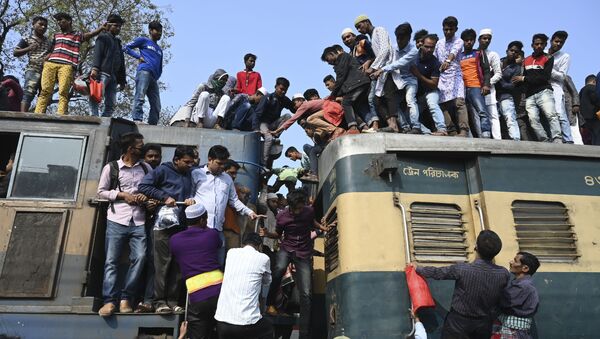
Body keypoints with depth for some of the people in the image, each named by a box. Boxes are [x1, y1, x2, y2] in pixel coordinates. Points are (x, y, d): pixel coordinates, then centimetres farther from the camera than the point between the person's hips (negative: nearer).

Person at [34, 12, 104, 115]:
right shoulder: (56, 35, 30)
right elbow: (51, 51, 28)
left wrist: (101, 28, -19)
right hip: (50, 64, 4)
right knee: (45, 90, -7)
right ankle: (38, 114, -14)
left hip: (67, 66, -4)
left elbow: (90, 34, -1)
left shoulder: (77, 35, 15)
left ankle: (61, 116, -29)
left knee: (63, 92, -18)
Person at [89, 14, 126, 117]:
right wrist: (95, 68, -21)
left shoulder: (118, 42, 31)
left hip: (113, 77, 7)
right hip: (102, 73, -7)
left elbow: (121, 64, 27)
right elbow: (97, 53, -5)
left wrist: (122, 81, 19)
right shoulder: (103, 37, 12)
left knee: (111, 105, -2)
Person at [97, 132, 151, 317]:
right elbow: (101, 191, 4)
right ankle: (109, 301, 1)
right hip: (117, 220, -2)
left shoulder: (146, 167, 10)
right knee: (112, 261, -3)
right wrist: (122, 195, -9)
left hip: (138, 222, 2)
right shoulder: (111, 167, 2)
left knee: (139, 258, -7)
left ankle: (125, 298, 3)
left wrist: (147, 195, -4)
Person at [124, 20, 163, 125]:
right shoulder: (143, 40, 16)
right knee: (140, 97, -22)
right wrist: (139, 56, -3)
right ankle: (137, 120, -32)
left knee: (156, 106, -1)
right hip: (144, 71, -7)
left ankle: (152, 125, 0)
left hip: (154, 77, 7)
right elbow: (126, 47, 9)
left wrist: (157, 77, 13)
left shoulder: (160, 50, 33)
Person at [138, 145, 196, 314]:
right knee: (163, 263, -4)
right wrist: (164, 197, -12)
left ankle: (172, 301, 13)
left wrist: (190, 200, 1)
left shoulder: (188, 174, 17)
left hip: (182, 225, 6)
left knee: (178, 265, 5)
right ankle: (160, 302, 4)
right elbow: (143, 186, -7)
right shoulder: (163, 170, -1)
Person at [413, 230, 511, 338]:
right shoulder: (503, 274, -15)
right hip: (484, 323, 3)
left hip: (458, 321, -3)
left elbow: (436, 272, -8)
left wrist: (418, 268, 11)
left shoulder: (462, 269, -25)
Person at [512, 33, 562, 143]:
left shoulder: (548, 58, 7)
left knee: (551, 115, -22)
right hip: (529, 95, 4)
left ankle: (558, 141, -29)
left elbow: (544, 77, -4)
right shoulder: (526, 60, 21)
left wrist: (524, 79, -5)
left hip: (543, 91, -4)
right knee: (533, 119, -14)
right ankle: (546, 142, -14)